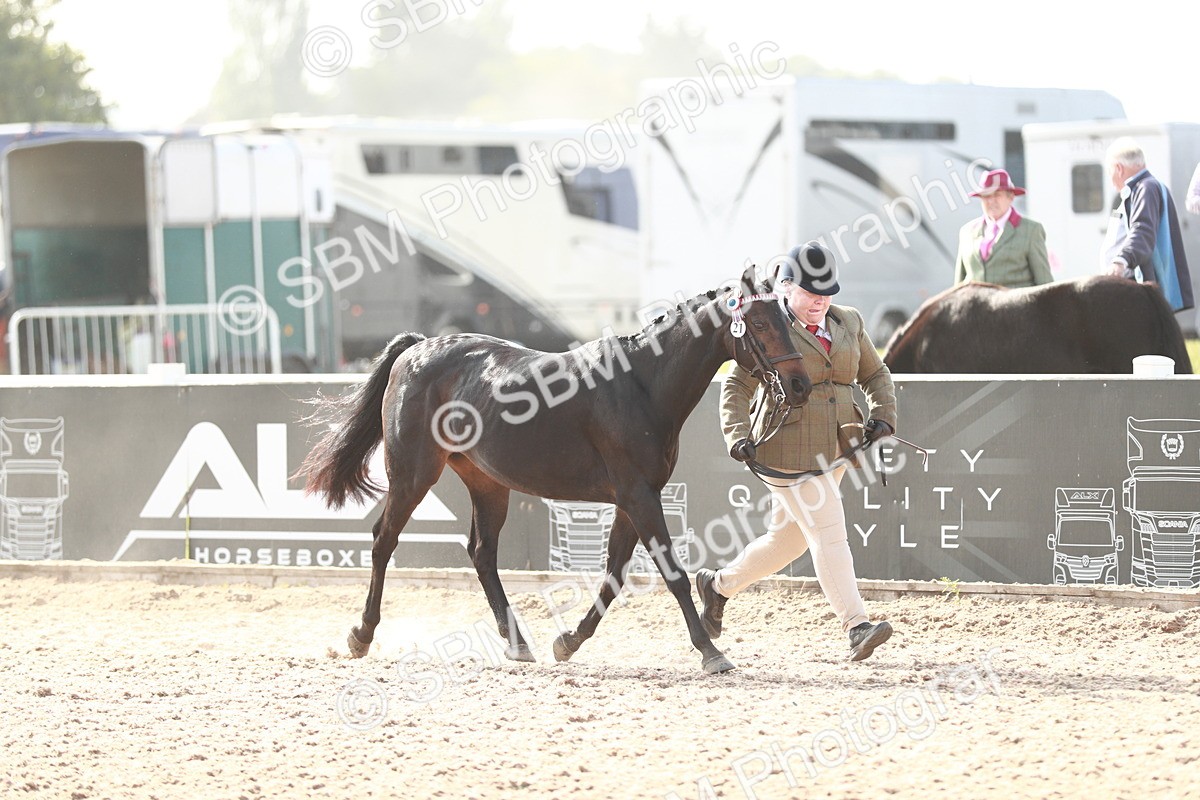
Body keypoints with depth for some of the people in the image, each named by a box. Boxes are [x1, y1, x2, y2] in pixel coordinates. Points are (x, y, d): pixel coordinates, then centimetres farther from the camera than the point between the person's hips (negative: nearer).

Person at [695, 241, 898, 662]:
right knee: (828, 532, -14)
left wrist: (883, 416, 2)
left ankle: (719, 584, 35)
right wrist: (737, 435, -19)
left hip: (835, 449, 7)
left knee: (789, 536, 14)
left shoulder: (849, 322, 11)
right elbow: (737, 387, -5)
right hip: (789, 449, -7)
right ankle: (857, 626, -17)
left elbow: (875, 374, 19)